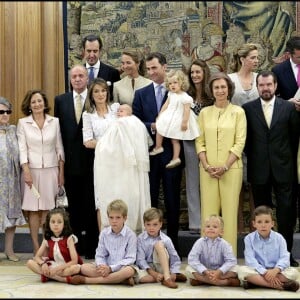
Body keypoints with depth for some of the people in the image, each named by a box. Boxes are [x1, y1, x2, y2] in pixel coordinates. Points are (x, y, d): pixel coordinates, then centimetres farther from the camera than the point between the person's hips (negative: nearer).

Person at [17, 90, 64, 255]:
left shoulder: (54, 122, 5)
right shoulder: (23, 123, 2)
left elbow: (59, 148, 8)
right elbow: (22, 148, -1)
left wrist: (61, 171, 7)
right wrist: (26, 171, -10)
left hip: (51, 169, 1)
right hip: (32, 169, -1)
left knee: (47, 208, 1)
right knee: (33, 209, 0)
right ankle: (36, 247, 6)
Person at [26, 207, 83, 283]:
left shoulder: (68, 238, -12)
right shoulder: (47, 239, 0)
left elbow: (74, 261, -18)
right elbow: (37, 257, 1)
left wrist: (58, 268, -25)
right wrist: (43, 263, -22)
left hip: (66, 267, -4)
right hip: (52, 267, 4)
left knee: (76, 268, -38)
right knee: (30, 263, -16)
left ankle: (47, 276, -25)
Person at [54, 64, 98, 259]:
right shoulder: (61, 100, 9)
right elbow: (58, 130, 8)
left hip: (91, 161, -3)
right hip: (70, 161, 3)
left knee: (91, 206, 3)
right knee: (73, 206, 9)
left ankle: (91, 246, 12)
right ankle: (75, 246, 18)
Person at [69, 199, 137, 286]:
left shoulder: (130, 235, -7)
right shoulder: (104, 233, 4)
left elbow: (130, 259, -11)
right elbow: (100, 255, 5)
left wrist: (110, 268, -21)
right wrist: (101, 266, -18)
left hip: (122, 267, -3)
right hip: (106, 266, 3)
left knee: (129, 271, -39)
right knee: (84, 267, -20)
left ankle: (87, 280, -32)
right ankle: (121, 279, -26)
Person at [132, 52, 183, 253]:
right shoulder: (141, 94, 8)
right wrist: (152, 127, -13)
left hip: (171, 153, -2)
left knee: (173, 200, 7)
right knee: (149, 199, 8)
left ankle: (173, 242, 17)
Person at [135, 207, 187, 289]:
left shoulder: (166, 239, -7)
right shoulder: (140, 239, -6)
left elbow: (175, 260, -4)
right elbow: (140, 259, -10)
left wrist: (173, 274, -21)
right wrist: (154, 274, -20)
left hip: (162, 267, 0)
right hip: (147, 268, 0)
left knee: (159, 244, -24)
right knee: (139, 276, -36)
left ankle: (167, 277, -29)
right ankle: (164, 277, -19)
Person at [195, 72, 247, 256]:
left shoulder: (238, 112, 2)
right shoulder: (204, 112, 9)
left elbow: (240, 143, -3)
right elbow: (200, 141, 6)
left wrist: (225, 167, -11)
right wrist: (206, 165, -7)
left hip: (231, 168, -2)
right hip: (208, 169, 2)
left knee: (230, 210, 0)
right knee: (208, 211, 3)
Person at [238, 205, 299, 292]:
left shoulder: (279, 238, 0)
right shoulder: (249, 238, -3)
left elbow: (284, 258, -10)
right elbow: (250, 260, -13)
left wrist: (275, 270, -30)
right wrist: (265, 272, -27)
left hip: (276, 271, 1)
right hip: (257, 271, -1)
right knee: (242, 270, -31)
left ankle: (255, 282, -28)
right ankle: (277, 285, -34)